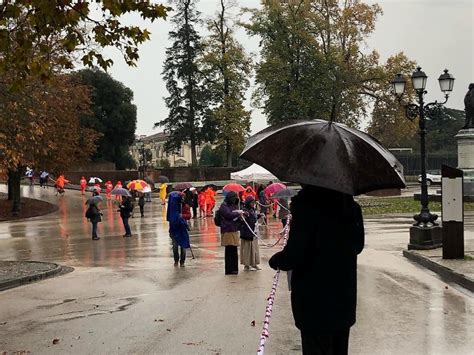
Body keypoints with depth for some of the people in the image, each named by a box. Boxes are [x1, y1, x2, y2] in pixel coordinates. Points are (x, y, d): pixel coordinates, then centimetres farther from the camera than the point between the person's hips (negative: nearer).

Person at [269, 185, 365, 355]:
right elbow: (358, 245, 13)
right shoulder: (350, 205, 1)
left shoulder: (306, 206, -20)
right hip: (345, 301, 7)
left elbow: (294, 256, -21)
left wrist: (275, 260, -1)